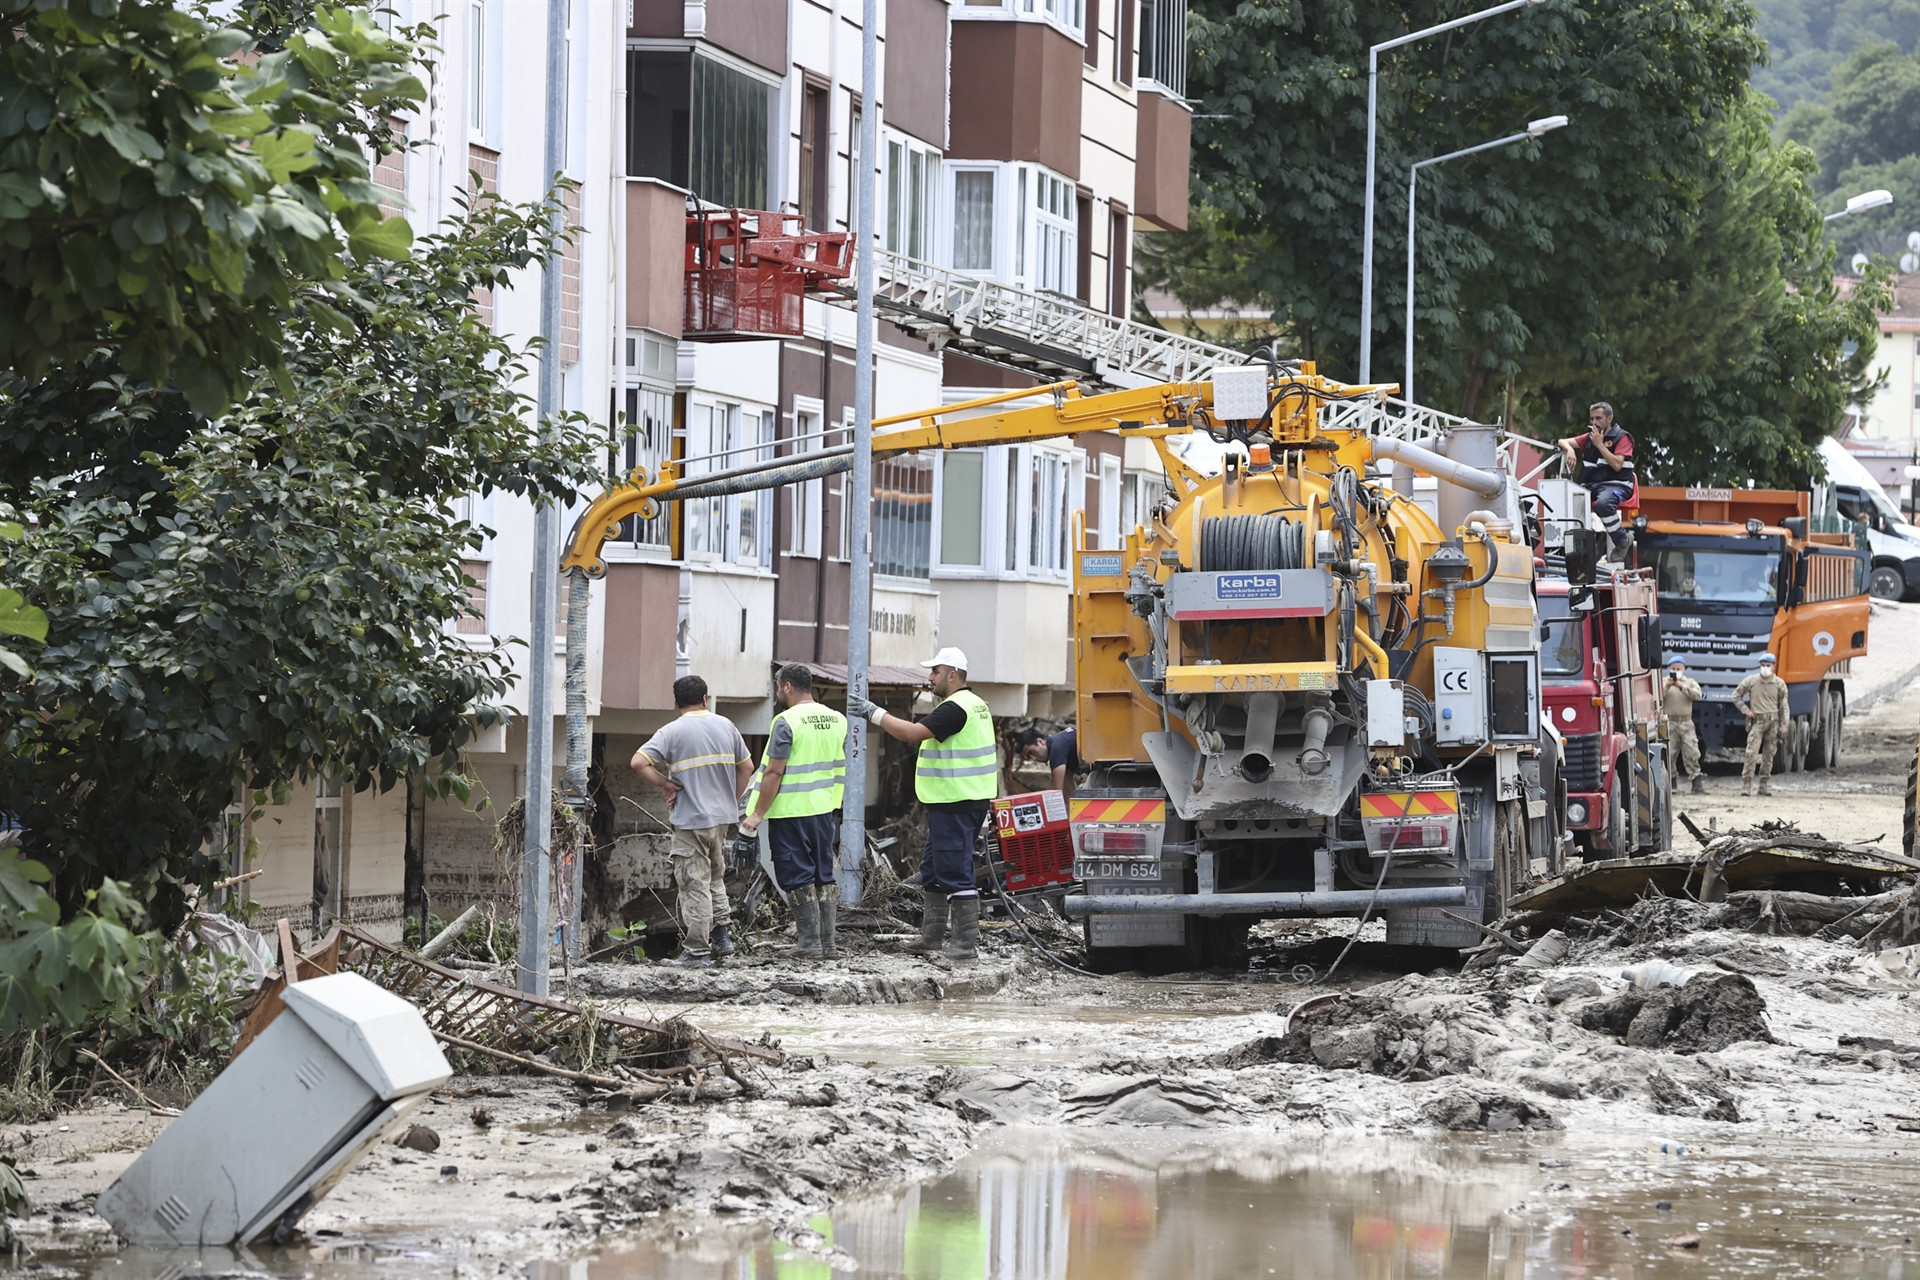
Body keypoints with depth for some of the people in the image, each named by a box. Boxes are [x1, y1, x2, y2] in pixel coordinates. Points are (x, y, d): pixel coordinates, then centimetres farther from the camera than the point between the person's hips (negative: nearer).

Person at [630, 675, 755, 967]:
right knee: (715, 878, 23)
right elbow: (747, 767, 12)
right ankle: (721, 937, 22)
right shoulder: (725, 726, 5)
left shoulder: (673, 731, -9)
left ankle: (697, 952, 0)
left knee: (695, 886, -2)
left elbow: (638, 762, -19)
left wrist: (666, 785, -8)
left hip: (690, 820, -5)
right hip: (722, 817, 5)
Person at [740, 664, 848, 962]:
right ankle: (829, 943, 14)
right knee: (824, 877, 13)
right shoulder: (837, 720, 7)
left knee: (799, 879, 0)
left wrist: (758, 814, -13)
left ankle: (810, 944, 1)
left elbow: (773, 773, -17)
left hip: (791, 813, -7)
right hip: (824, 811, 7)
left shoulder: (787, 722, -15)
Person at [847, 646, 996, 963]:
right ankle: (932, 936, 22)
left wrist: (873, 713, -18)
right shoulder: (975, 704, 17)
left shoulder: (955, 708, -17)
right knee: (933, 869, 17)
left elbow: (912, 733, -23)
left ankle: (966, 943, -9)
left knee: (955, 873, -10)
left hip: (956, 804, -11)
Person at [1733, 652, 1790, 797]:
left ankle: (1765, 785, 12)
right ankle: (1746, 785, -12)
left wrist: (1783, 727, 2)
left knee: (1769, 755, 5)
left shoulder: (1779, 684, 5)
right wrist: (1745, 710, 1)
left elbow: (1784, 707, 7)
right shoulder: (1751, 681, 2)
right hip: (1757, 721, -2)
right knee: (1752, 753, -12)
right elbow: (1736, 695, 13)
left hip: (1773, 722, 2)